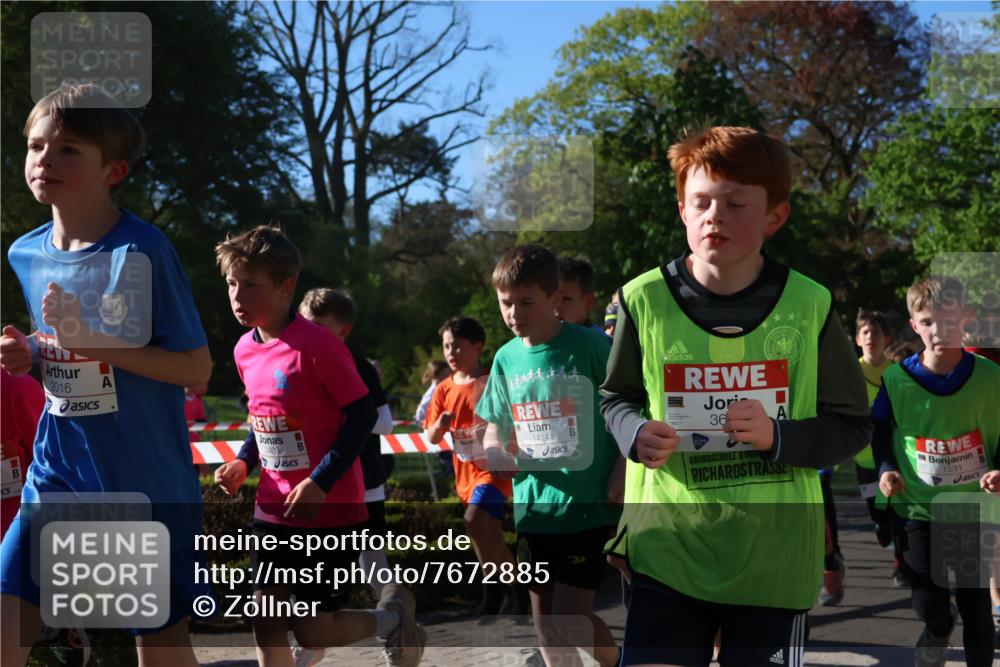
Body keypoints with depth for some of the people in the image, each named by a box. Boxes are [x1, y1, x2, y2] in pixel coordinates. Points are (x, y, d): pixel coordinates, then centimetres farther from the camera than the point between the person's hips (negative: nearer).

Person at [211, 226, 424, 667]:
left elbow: (363, 415, -16)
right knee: (266, 623, 4)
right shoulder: (245, 350, 4)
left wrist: (322, 480, -22)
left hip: (329, 509, -7)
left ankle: (393, 616, 27)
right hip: (274, 509, 7)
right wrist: (243, 463, 2)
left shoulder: (317, 345, -19)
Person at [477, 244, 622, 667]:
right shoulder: (507, 358, 5)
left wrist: (619, 484, -14)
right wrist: (493, 451, -7)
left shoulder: (590, 346, -10)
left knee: (567, 622, -9)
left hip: (586, 506, -6)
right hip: (533, 507, 6)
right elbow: (495, 425, 15)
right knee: (545, 623, 11)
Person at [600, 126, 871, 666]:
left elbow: (853, 425, 3)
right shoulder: (645, 299, -3)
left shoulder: (809, 306, -4)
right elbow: (615, 397, 13)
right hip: (668, 546, 0)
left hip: (776, 557, 0)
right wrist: (635, 433, -9)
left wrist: (779, 437, -15)